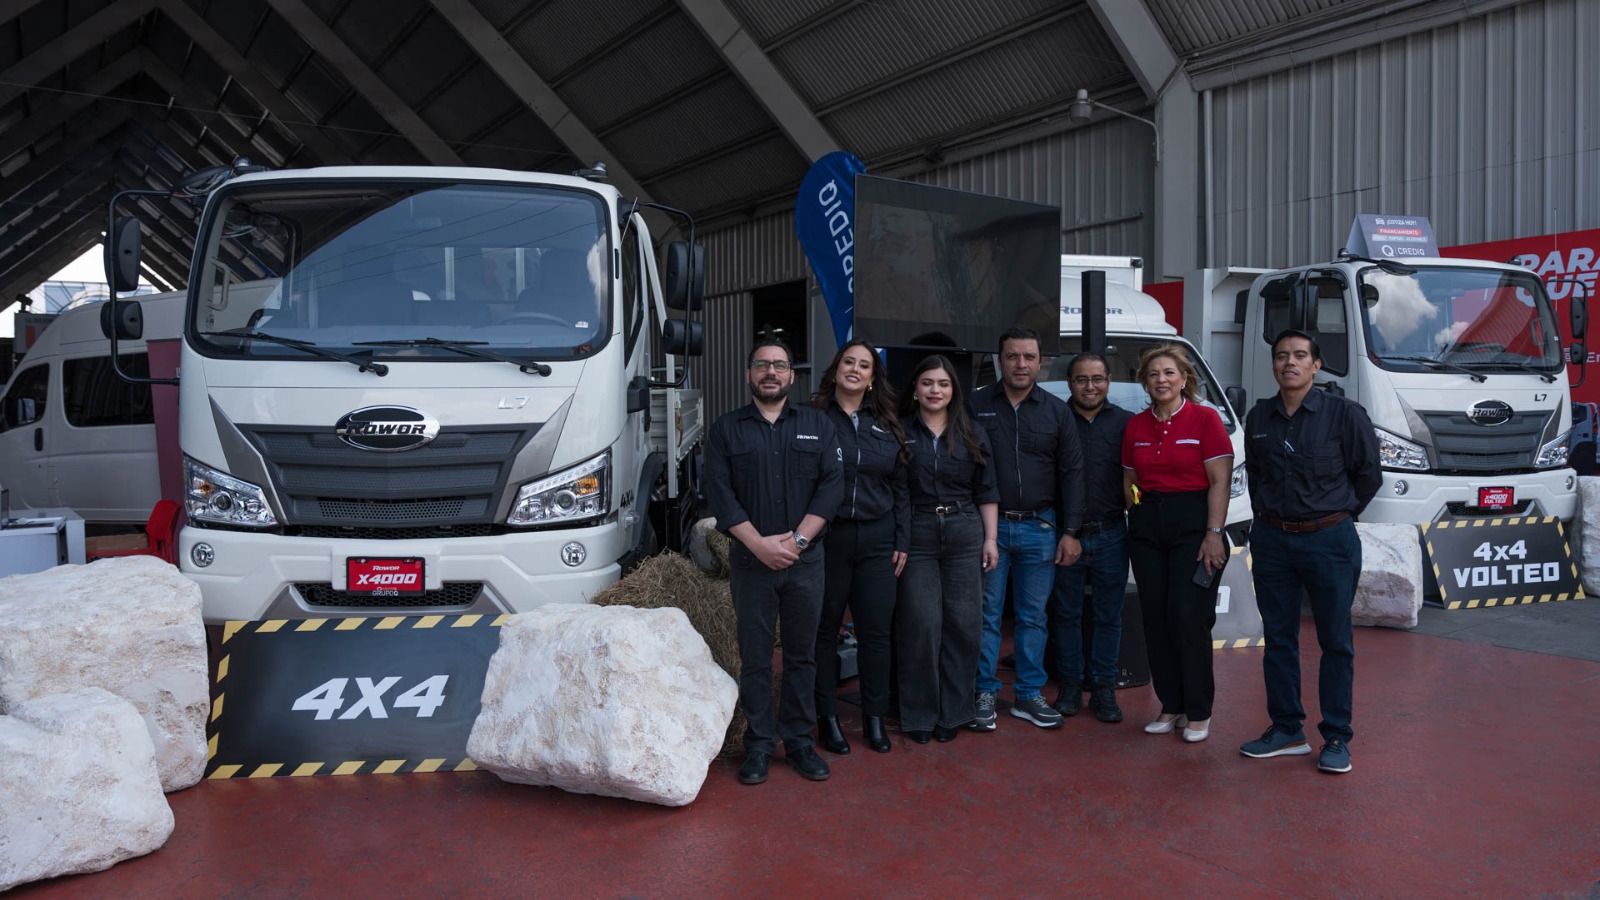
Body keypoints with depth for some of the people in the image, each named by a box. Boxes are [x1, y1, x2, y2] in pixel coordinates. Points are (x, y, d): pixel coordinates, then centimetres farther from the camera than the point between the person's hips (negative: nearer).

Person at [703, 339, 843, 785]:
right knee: (755, 656, 4)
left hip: (805, 560, 1)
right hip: (750, 560, -1)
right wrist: (759, 544, -13)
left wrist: (797, 539, -11)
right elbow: (719, 493, -3)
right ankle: (759, 744, 15)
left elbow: (831, 485, 0)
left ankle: (799, 740, 19)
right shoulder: (725, 429, 6)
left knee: (802, 654, 8)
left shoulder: (818, 425, 9)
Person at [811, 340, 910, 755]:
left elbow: (900, 487, 13)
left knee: (876, 631, 7)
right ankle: (827, 718, 20)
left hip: (876, 540, 3)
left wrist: (902, 541, 8)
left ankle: (874, 717, 21)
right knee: (825, 630, 7)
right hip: (827, 538, -3)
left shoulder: (887, 426, 10)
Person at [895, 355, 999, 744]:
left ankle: (952, 712, 16)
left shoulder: (972, 435, 11)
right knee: (920, 625, -3)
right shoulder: (899, 432, 3)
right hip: (916, 537, -2)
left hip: (964, 536, 3)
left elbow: (986, 492, 13)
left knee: (963, 624, 2)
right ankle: (919, 715, 11)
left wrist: (990, 538, 6)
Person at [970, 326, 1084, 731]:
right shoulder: (976, 405, 2)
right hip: (988, 525, -1)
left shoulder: (1057, 411, 6)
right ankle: (984, 694, 12)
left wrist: (1070, 531, -1)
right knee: (986, 613, 2)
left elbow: (1071, 473, 5)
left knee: (1034, 615, 8)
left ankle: (1028, 695, 18)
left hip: (1040, 527, 2)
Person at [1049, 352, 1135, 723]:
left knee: (1108, 616, 8)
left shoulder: (1127, 423, 3)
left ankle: (1104, 689, 19)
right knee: (1066, 614, 8)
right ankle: (1070, 686, 21)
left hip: (1110, 535, 1)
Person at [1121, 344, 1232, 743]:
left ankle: (1198, 712, 7)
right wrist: (1137, 512, 4)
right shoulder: (1136, 426, 10)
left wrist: (1213, 534, -14)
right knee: (1156, 618, 5)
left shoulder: (1205, 418, -4)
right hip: (1146, 526, 5)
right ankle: (1171, 706, 17)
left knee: (1190, 619, -6)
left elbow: (1220, 482, -8)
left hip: (1192, 523, -5)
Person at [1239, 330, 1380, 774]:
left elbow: (1368, 474, 2)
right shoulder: (1258, 418, 6)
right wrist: (1267, 515, 14)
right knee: (1278, 638, 9)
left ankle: (1336, 738, 14)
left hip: (1329, 540, -4)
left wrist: (1337, 515, 7)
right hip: (1271, 540, 4)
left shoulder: (1344, 413, -6)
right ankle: (1287, 730, 20)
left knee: (1336, 641, 4)